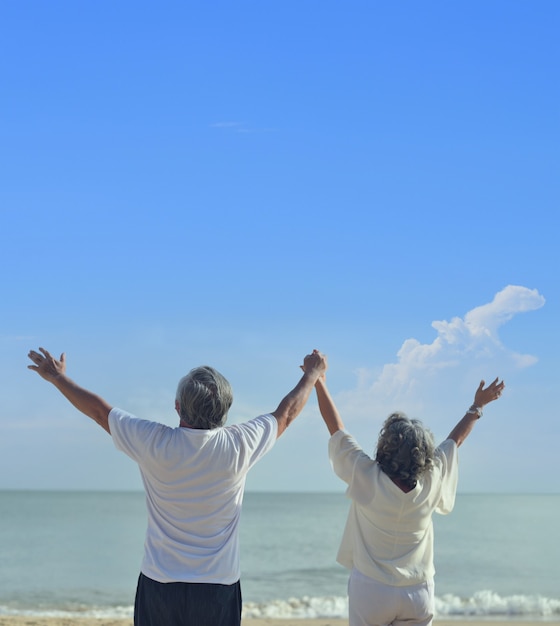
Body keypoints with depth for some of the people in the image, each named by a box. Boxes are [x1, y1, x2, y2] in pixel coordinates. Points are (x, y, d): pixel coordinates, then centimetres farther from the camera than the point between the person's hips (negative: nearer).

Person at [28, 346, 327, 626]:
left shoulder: (154, 444, -11)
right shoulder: (239, 446, -9)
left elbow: (99, 410, 5)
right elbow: (286, 413, 10)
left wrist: (57, 377, 22)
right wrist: (312, 375, 29)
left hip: (159, 585, 0)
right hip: (218, 586, 0)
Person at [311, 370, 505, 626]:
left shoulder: (367, 477, -14)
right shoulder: (431, 481, -5)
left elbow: (336, 428, -4)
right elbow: (454, 440, 11)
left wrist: (319, 384, 6)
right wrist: (478, 406, 27)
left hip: (371, 590, -3)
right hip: (418, 593, 3)